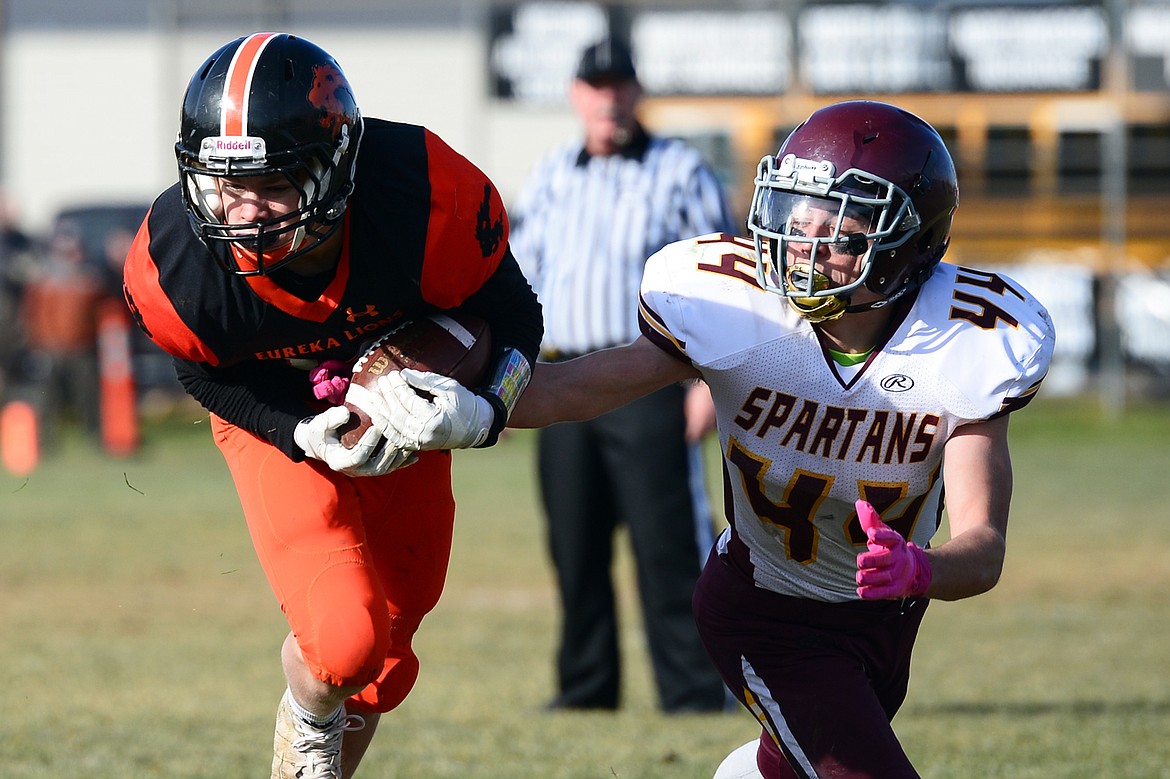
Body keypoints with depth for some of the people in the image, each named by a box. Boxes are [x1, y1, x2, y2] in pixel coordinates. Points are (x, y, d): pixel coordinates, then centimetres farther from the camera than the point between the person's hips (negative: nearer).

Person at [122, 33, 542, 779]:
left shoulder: (429, 198, -38)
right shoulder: (173, 269, -35)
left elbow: (511, 316, -19)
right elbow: (210, 377, -12)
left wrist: (484, 411, -37)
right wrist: (309, 437, -27)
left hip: (403, 405, 2)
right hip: (277, 418, -2)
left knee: (385, 647, 13)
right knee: (344, 645, -18)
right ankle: (307, 719, 19)